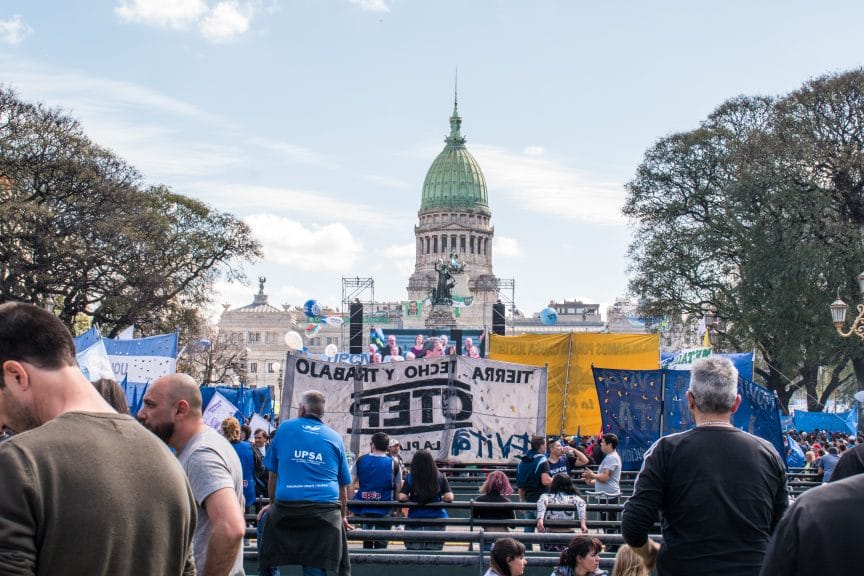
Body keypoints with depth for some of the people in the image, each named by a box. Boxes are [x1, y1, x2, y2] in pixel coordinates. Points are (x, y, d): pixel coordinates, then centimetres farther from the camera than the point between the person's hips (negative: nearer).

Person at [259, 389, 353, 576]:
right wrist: (343, 516, 27)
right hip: (325, 510, 1)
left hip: (286, 506, -1)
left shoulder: (285, 428, 11)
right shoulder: (335, 437, 13)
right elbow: (343, 484, 17)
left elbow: (273, 473, 16)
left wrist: (273, 503, 28)